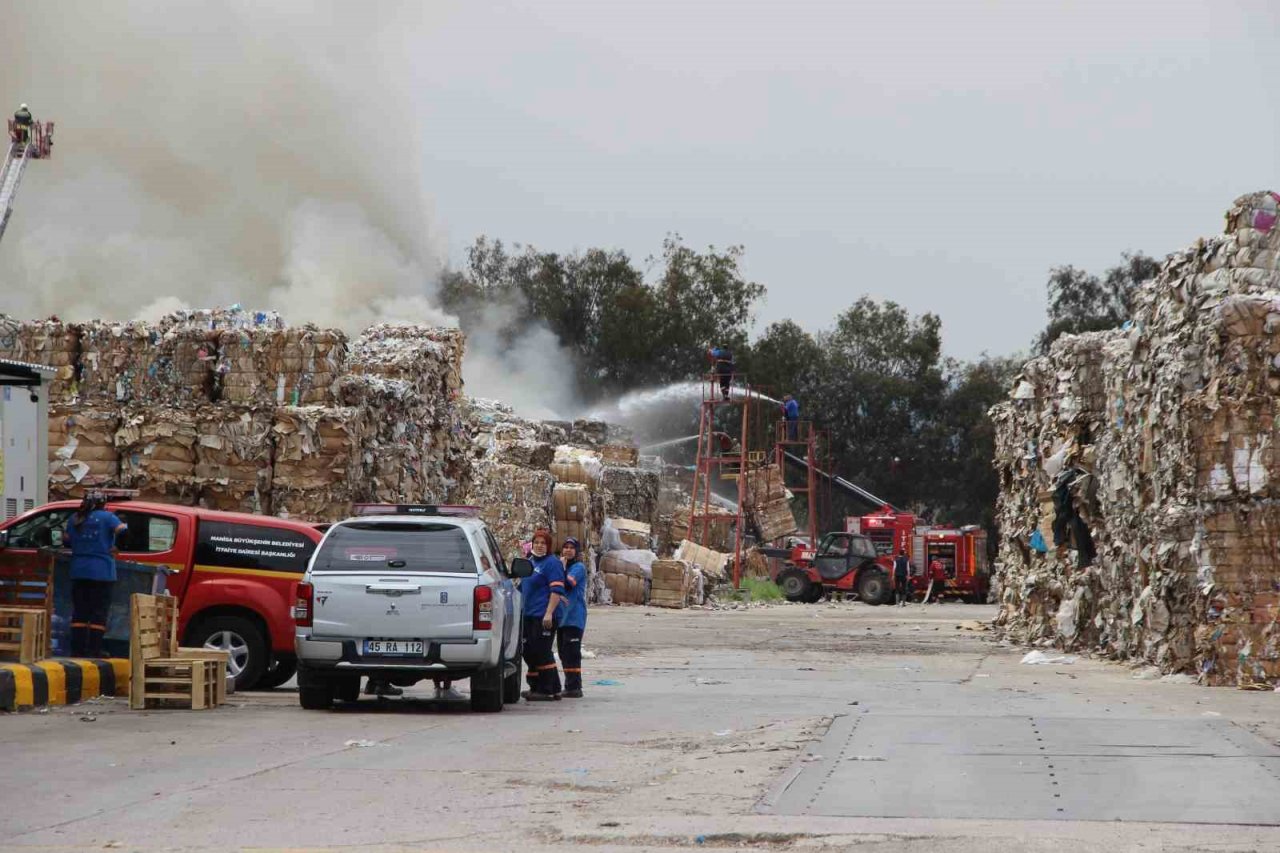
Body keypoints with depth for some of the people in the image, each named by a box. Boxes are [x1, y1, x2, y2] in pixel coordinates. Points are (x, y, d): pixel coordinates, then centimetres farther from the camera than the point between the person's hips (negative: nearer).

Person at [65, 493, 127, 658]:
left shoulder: (74, 519, 13)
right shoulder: (107, 517, -2)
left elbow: (67, 537, 16)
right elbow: (120, 529, -16)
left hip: (79, 571, 4)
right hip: (102, 572, -4)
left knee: (79, 613, 7)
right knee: (98, 614, -2)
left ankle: (77, 651, 4)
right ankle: (94, 652, -5)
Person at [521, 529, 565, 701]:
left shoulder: (552, 563, -9)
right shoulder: (531, 562, 19)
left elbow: (557, 590, -17)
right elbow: (524, 588, 30)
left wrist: (549, 613, -24)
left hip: (544, 617, -9)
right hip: (529, 615, 9)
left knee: (541, 653, -9)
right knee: (529, 652, 12)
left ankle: (547, 690, -5)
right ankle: (536, 688, 21)